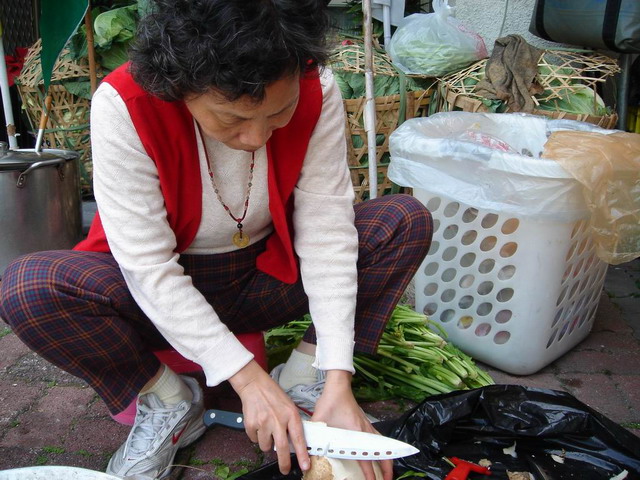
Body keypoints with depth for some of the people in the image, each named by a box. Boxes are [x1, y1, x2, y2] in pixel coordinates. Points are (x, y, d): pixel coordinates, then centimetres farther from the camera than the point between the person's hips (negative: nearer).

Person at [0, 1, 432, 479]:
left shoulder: (317, 91, -20)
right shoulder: (124, 104, -27)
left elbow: (326, 230, -21)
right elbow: (147, 266, -26)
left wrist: (338, 379, -27)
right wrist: (247, 377, -30)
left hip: (270, 273, 2)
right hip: (163, 293, -1)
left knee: (409, 221, -15)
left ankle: (303, 378, -7)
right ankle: (169, 403, -5)